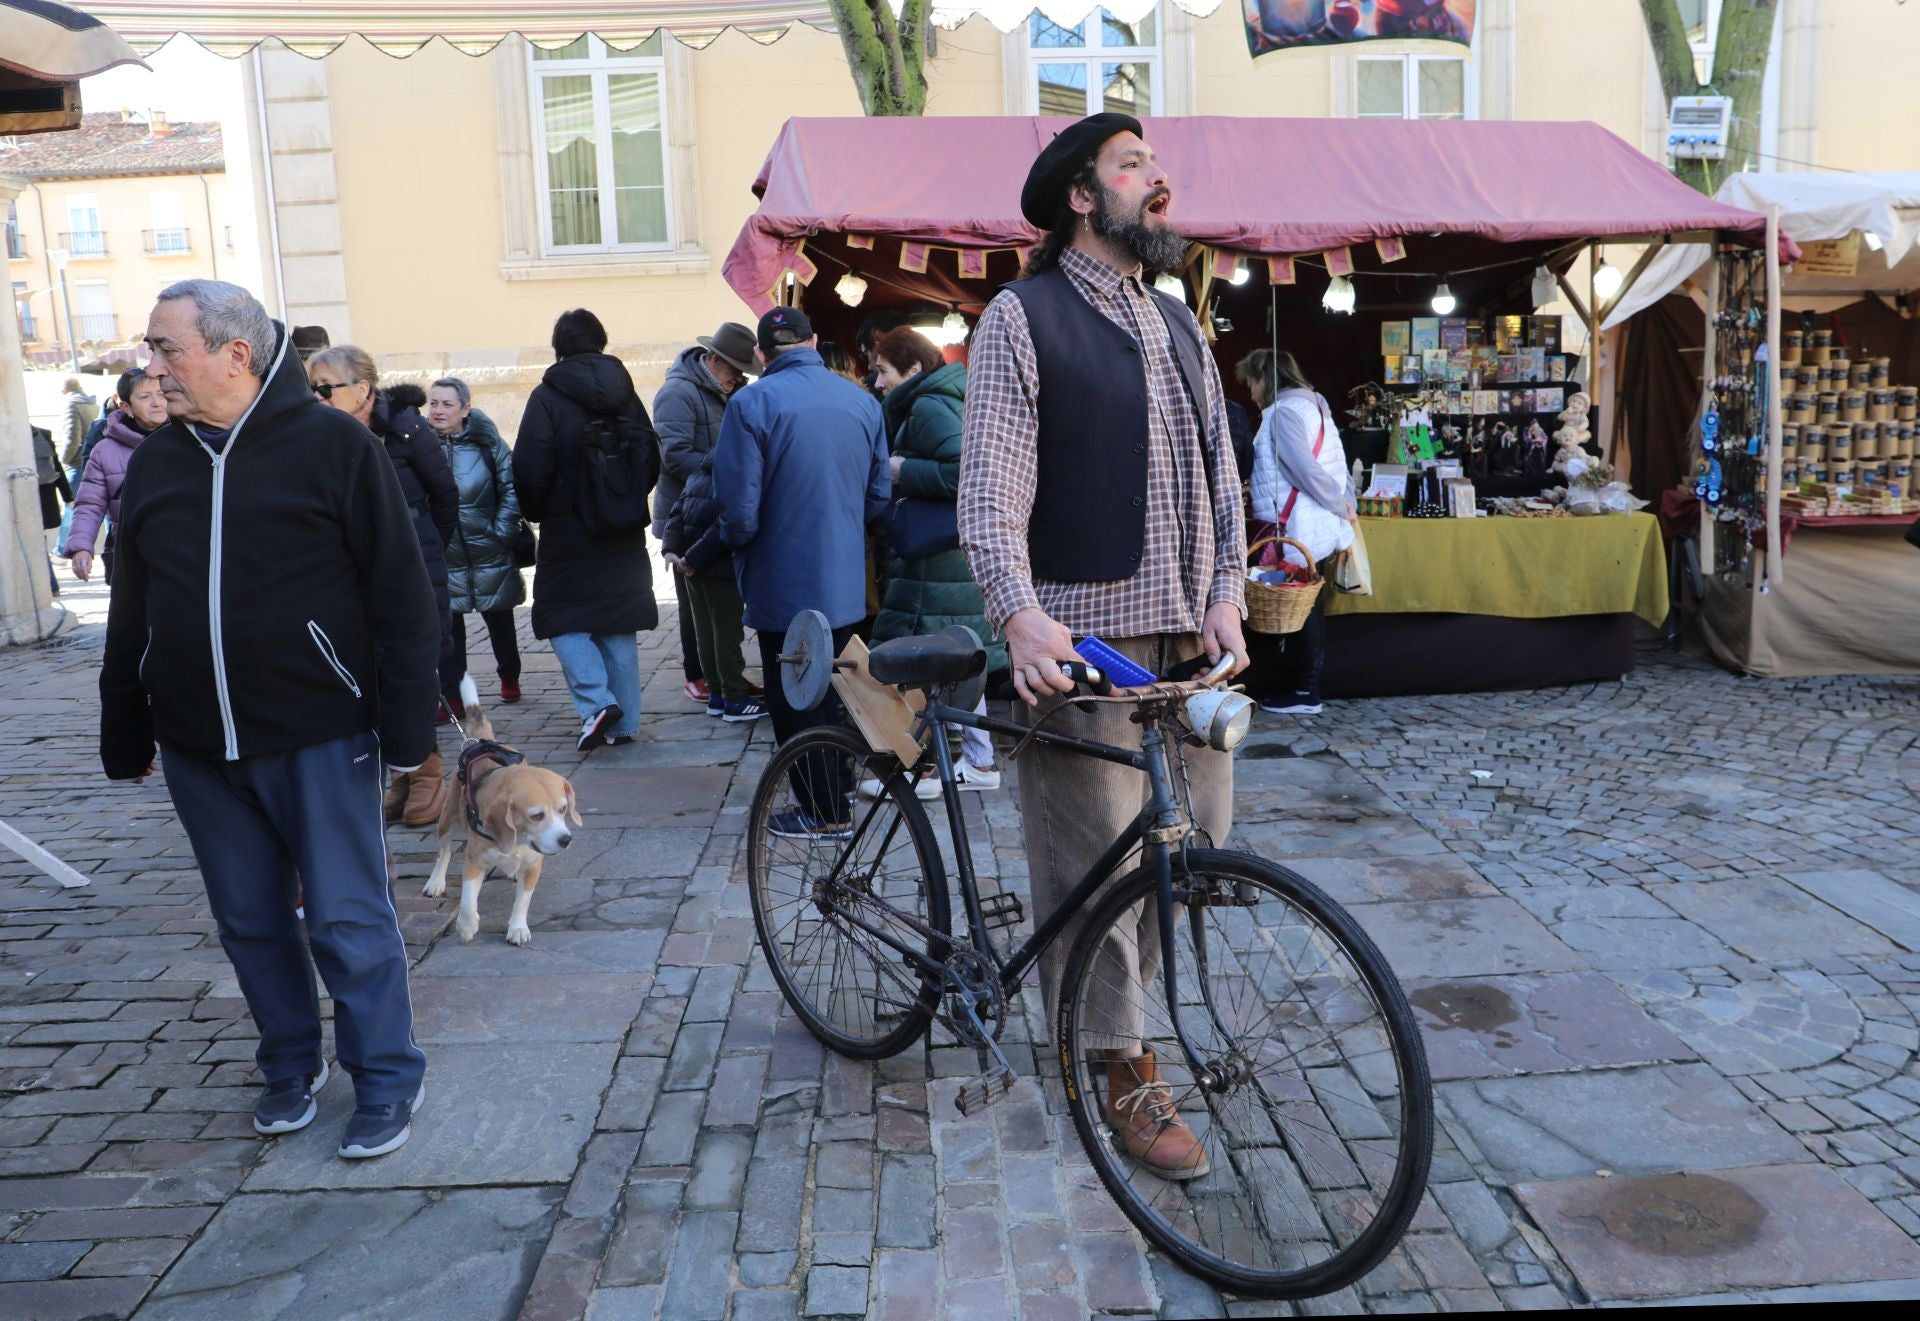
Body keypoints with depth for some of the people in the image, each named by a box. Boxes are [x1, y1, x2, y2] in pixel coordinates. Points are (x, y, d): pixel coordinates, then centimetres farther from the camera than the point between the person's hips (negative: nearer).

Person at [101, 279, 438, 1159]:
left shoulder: (331, 445, -8)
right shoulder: (154, 464, 8)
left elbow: (401, 594, -9)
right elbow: (131, 614, 14)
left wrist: (406, 724, -12)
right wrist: (124, 737, 15)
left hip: (318, 737, -5)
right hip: (199, 750, 5)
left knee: (348, 922, 3)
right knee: (249, 922, 15)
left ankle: (387, 1080, 19)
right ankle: (291, 1065, 32)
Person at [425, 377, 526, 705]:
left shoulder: (486, 442, -6)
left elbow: (511, 489, -5)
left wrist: (502, 531, -11)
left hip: (489, 554, -1)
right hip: (441, 556, 1)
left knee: (499, 618, 15)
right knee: (447, 625, 4)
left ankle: (509, 678, 35)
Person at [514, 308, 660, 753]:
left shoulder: (548, 396, -10)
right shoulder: (625, 392, 4)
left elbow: (530, 470, -13)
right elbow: (652, 459, 8)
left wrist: (536, 513, 4)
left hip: (569, 536, -5)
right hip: (624, 537, 5)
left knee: (562, 619, 8)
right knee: (618, 624, 11)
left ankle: (596, 702, -10)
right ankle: (624, 722, 14)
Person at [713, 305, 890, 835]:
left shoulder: (752, 404, -16)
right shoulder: (863, 402, 0)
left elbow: (740, 510, -18)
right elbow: (879, 496, 6)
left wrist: (736, 541, 4)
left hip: (784, 587, -5)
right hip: (847, 586, 5)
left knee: (795, 703, 8)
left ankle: (823, 812, 16)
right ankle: (839, 792, 33)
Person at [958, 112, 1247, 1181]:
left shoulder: (1179, 324, 19)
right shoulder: (1022, 317, -1)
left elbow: (1220, 470, 17)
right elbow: (992, 487, -10)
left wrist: (1226, 596, 3)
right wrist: (1021, 617, -23)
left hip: (1188, 630, 7)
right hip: (1082, 631, -6)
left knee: (1200, 831, 8)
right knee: (1099, 849, -1)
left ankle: (1106, 994, 30)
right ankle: (1128, 1068, 13)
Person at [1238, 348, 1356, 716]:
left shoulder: (1284, 411, -12)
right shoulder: (1314, 406, 18)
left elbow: (1306, 470, -20)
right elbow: (1337, 466, 15)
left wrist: (1341, 506, -10)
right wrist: (1346, 505, 9)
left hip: (1295, 532, -9)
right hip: (1318, 530, 10)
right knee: (1308, 609, 12)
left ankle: (1303, 693, 5)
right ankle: (1305, 687, 18)